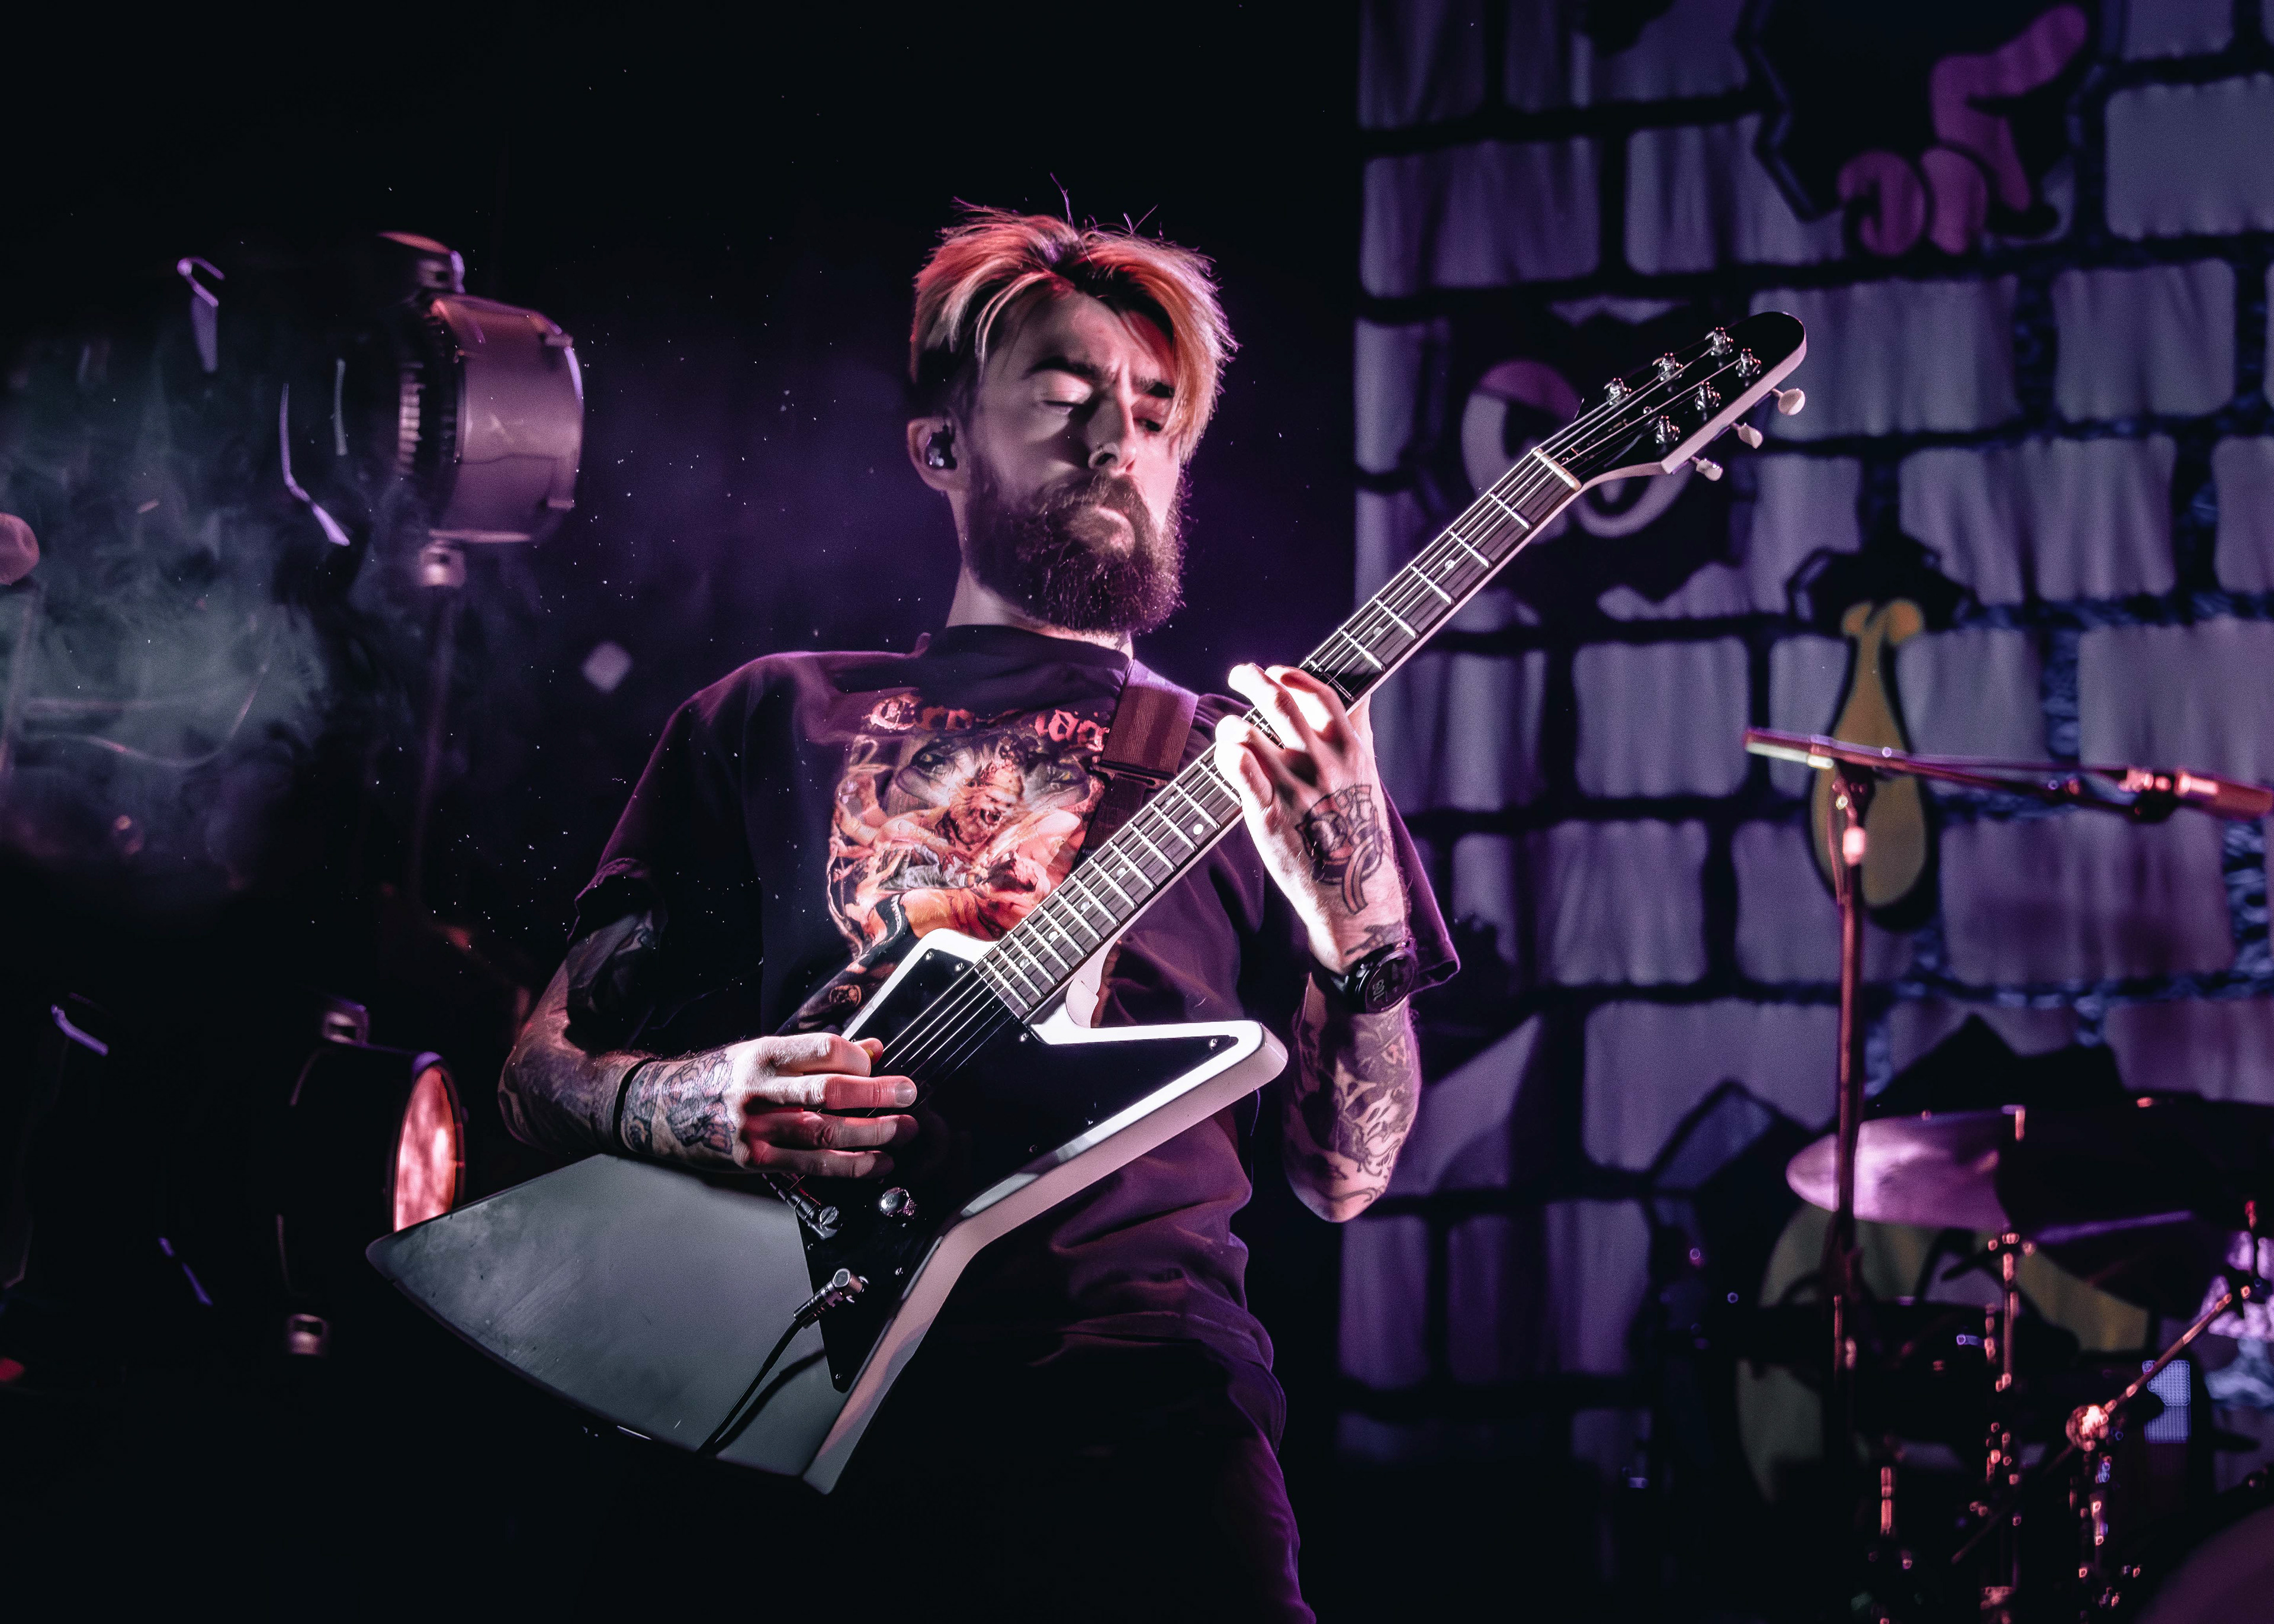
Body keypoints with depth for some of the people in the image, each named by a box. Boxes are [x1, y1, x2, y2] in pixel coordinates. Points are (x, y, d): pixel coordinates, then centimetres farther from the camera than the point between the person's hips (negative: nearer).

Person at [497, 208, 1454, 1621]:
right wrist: (680, 1103, -5)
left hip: (1118, 1341, -1)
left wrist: (1357, 906, -5)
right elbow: (544, 1066, 19)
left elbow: (1342, 1174, 14)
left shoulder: (1261, 763, 21)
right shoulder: (772, 716, 22)